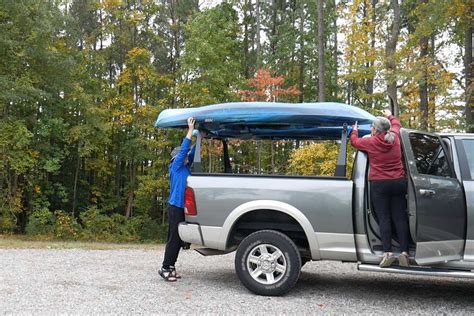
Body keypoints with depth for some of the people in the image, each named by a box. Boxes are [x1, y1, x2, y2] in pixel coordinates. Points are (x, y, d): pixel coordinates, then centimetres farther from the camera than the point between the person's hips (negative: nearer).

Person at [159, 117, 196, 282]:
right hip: (176, 207, -8)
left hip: (182, 207, 8)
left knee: (178, 239, 10)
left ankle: (171, 267, 16)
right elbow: (183, 149, -13)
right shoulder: (176, 167, -5)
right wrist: (190, 130, -14)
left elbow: (191, 153, 22)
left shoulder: (185, 167, 15)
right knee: (174, 239, -8)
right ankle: (165, 268, -2)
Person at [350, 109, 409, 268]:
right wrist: (389, 115, 46)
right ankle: (404, 252, -1)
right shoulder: (395, 138, 5)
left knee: (384, 218, -2)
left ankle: (388, 253, -9)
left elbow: (354, 141, 14)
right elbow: (396, 124, 28)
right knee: (400, 217, 3)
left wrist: (354, 130, 34)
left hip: (379, 184, -3)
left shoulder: (370, 142, -5)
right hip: (398, 182, 3)